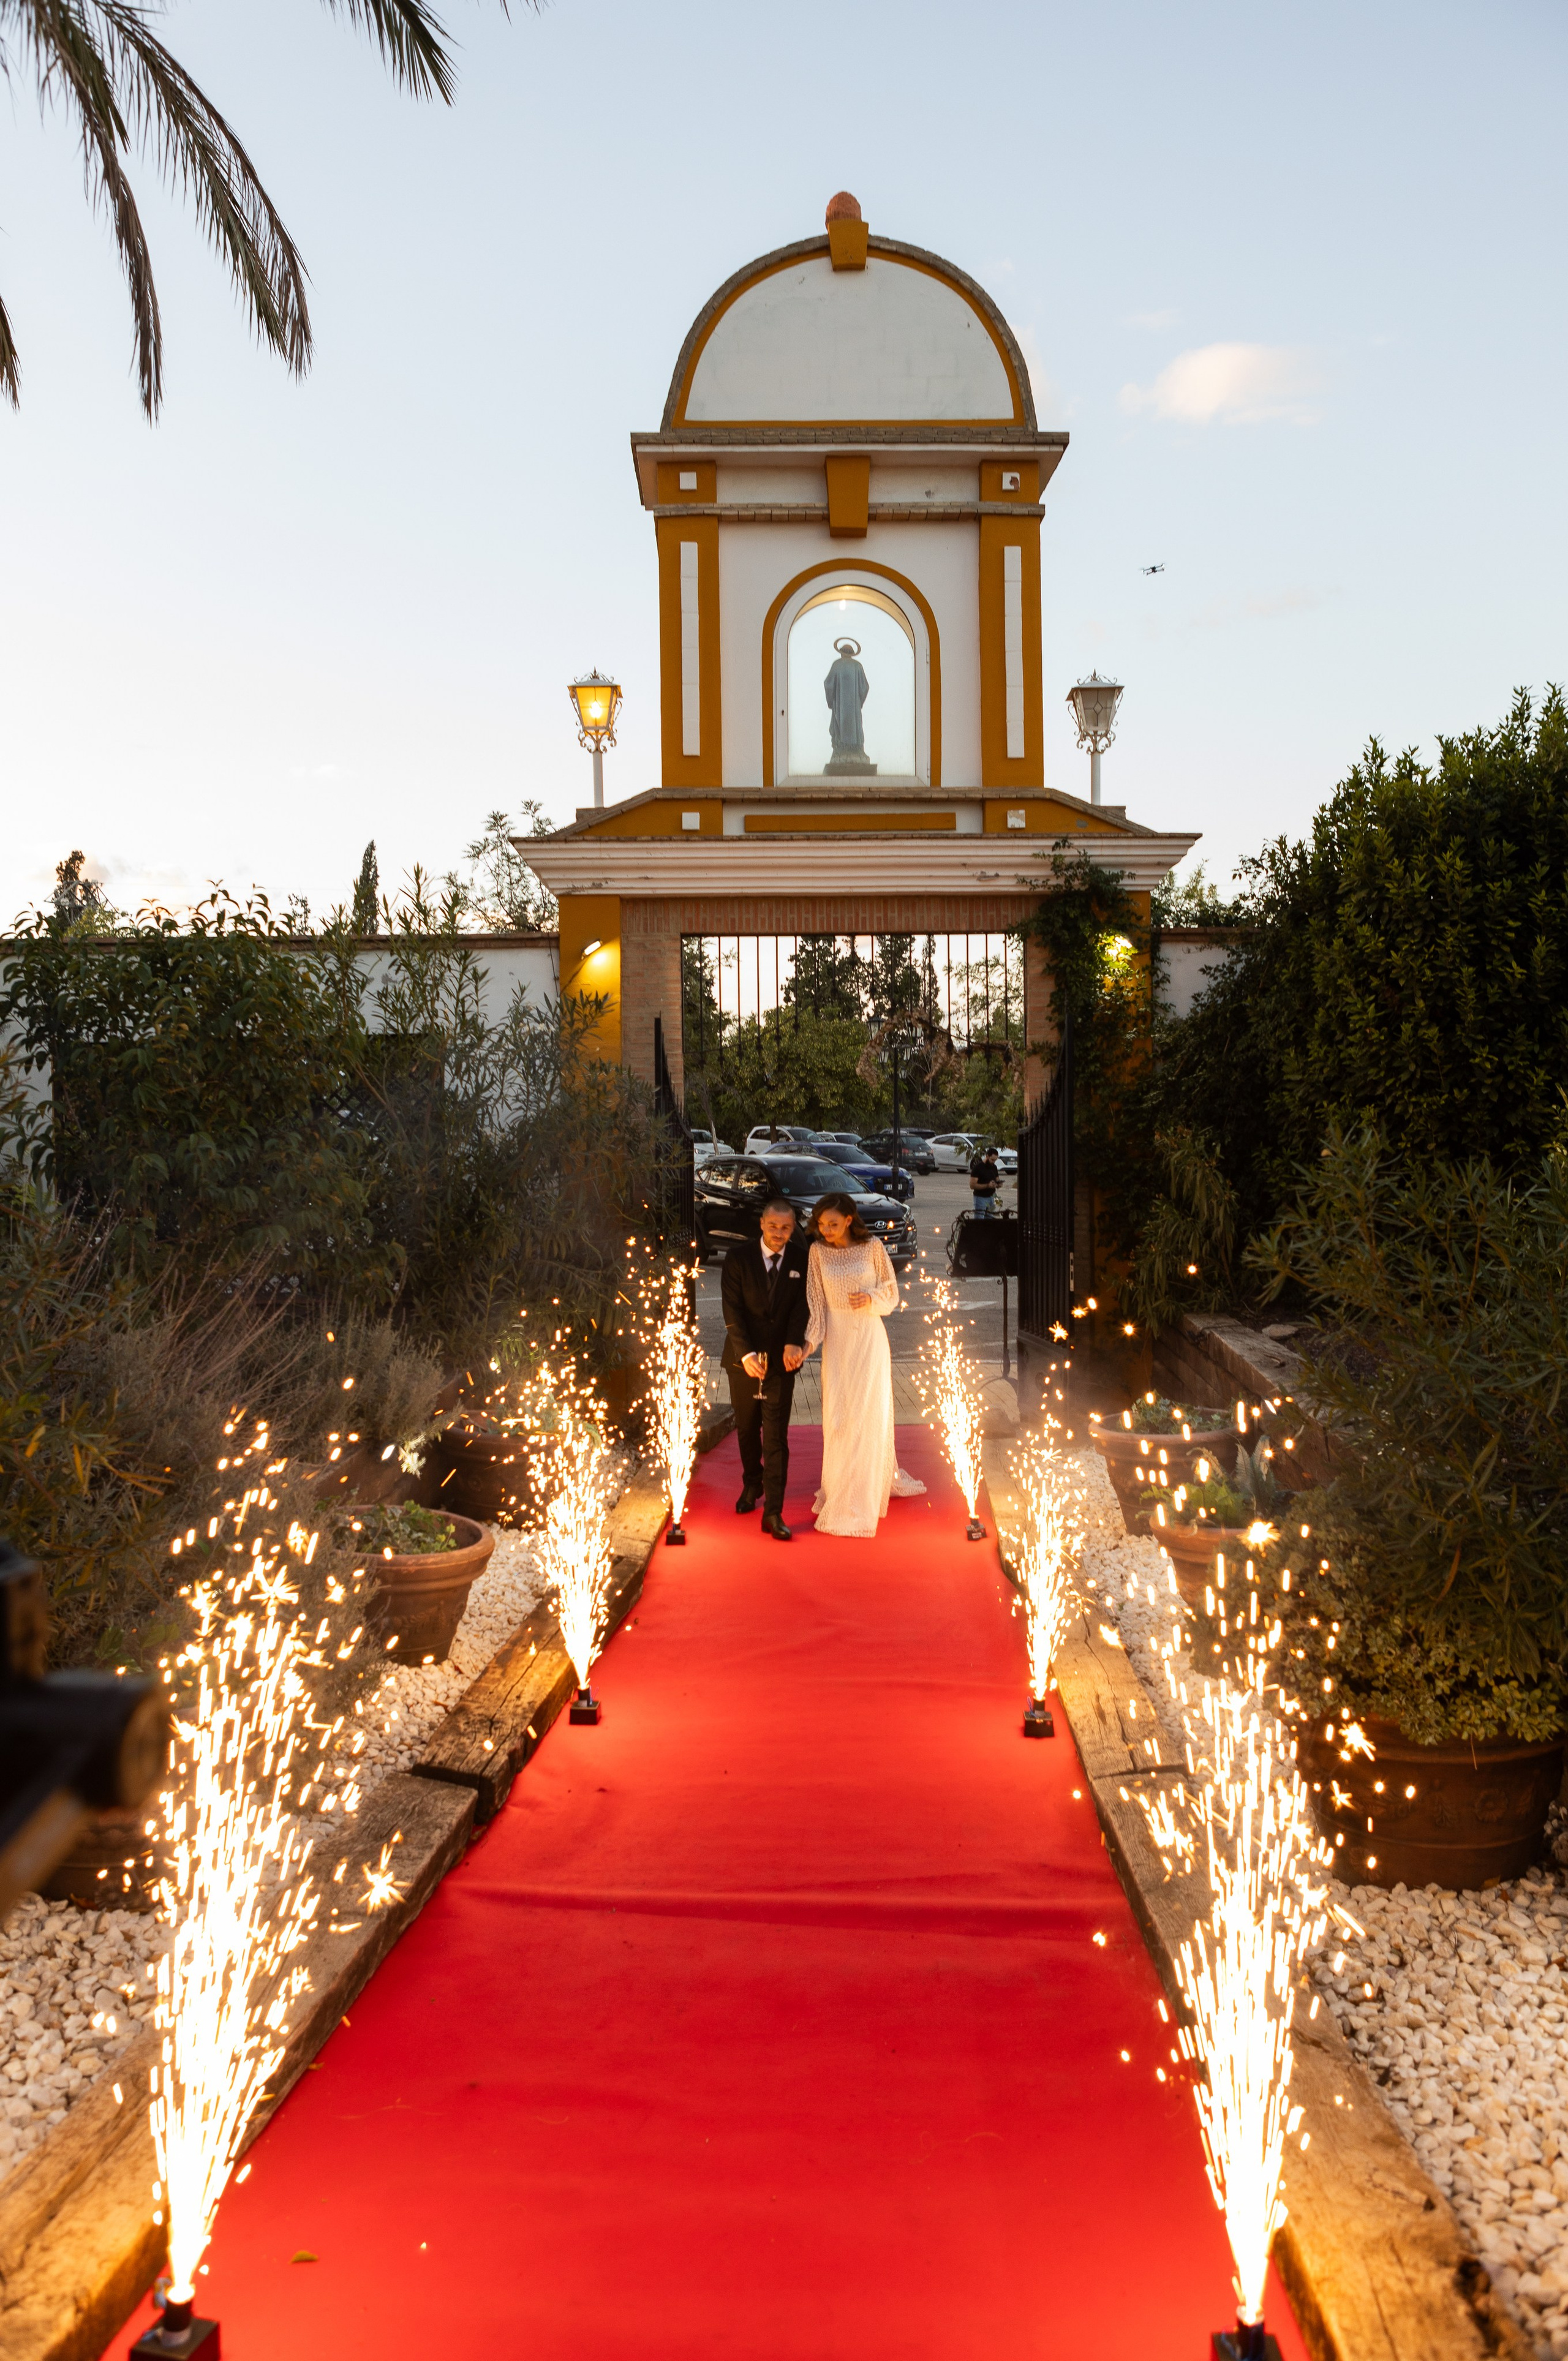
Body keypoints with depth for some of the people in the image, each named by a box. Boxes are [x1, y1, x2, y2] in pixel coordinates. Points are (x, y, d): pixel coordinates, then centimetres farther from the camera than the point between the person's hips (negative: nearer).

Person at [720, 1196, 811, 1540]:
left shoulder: (801, 1259, -3)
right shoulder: (738, 1257, -7)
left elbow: (802, 1305, -7)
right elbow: (733, 1310, -11)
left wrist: (794, 1343, -25)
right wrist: (747, 1353, -23)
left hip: (780, 1361, -1)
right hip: (743, 1359, 1)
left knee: (776, 1437, -5)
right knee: (747, 1430, 17)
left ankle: (773, 1513, -3)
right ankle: (752, 1486, 41)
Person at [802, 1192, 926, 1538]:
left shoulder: (873, 1247, -4)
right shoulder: (818, 1252, -1)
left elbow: (891, 1292, 4)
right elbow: (816, 1302, 0)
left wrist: (872, 1299, -16)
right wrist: (810, 1340, -11)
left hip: (869, 1337, -1)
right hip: (837, 1340, 1)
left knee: (869, 1413, 3)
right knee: (838, 1416, 5)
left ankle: (861, 1503, 15)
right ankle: (840, 1489, 23)